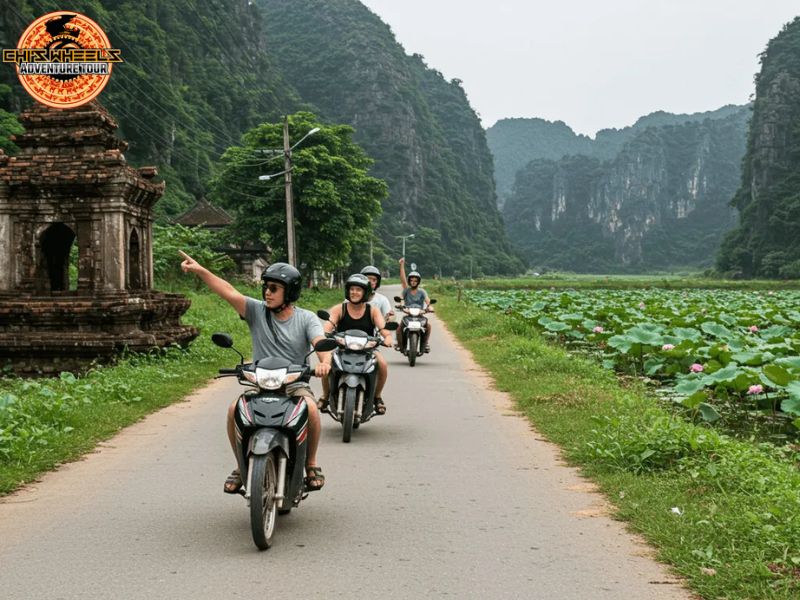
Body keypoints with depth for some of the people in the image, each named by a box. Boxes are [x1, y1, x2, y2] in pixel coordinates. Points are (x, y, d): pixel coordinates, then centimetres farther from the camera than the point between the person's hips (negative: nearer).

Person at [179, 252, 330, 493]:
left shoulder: (306, 318, 2)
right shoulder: (256, 311, 4)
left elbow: (320, 342, -15)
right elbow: (229, 292, -9)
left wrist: (324, 362, -39)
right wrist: (200, 270, -22)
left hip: (295, 385, -1)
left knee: (311, 409, -32)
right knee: (234, 409, -26)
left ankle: (311, 464, -10)